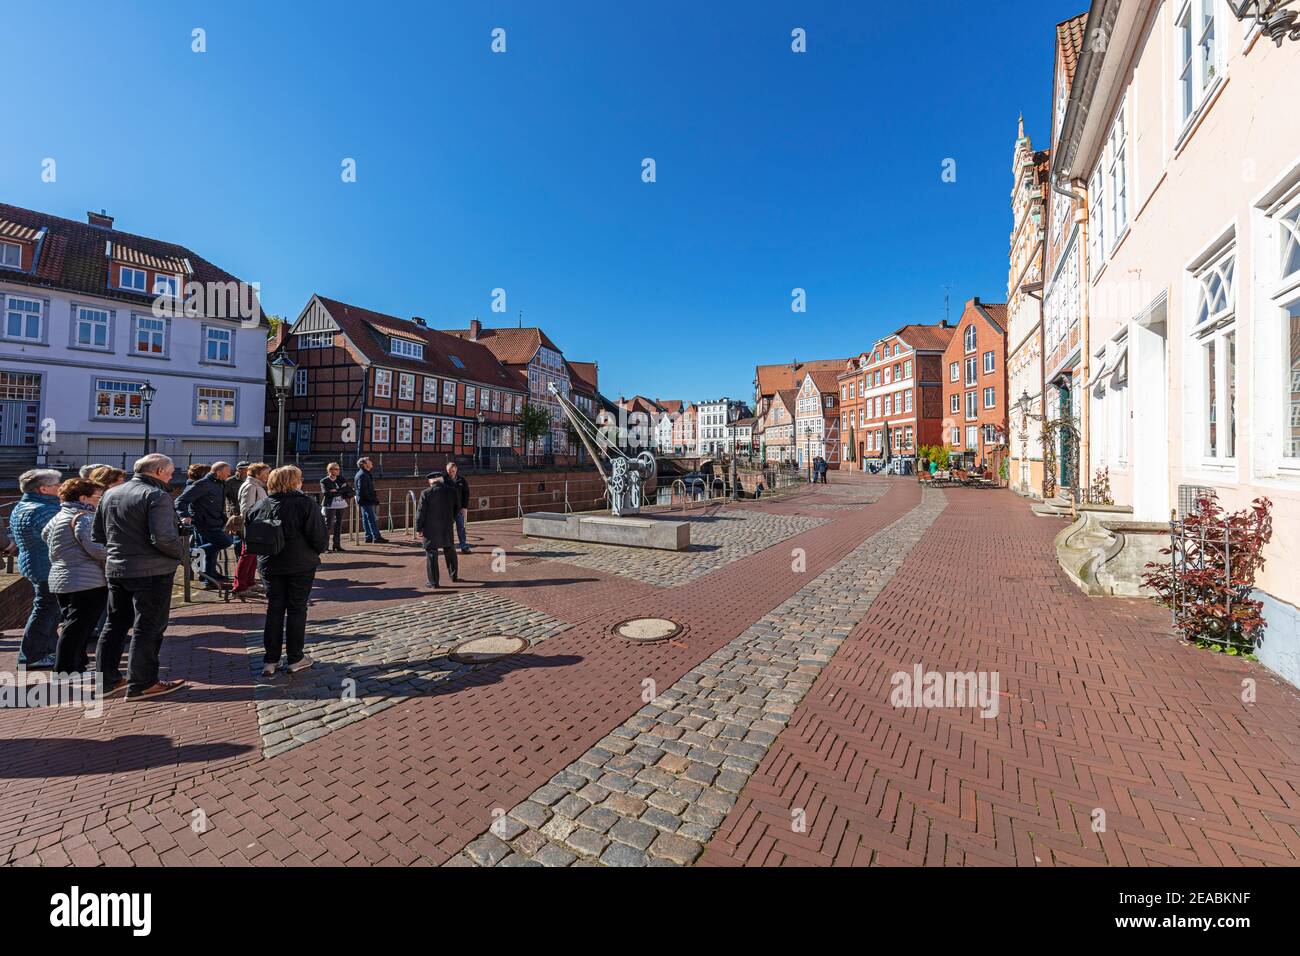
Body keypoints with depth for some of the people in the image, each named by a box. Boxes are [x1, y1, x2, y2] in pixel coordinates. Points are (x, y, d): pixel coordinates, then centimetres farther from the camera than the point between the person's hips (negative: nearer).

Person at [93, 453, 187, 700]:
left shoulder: (110, 493, 10)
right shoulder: (156, 495, -17)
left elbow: (98, 534, 15)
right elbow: (163, 537, -25)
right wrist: (181, 553, -8)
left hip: (115, 569, 8)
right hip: (152, 571, -8)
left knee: (115, 624, 19)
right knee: (147, 627, 1)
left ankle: (106, 679, 27)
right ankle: (142, 684, 8)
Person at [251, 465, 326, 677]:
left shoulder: (260, 506, 2)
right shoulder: (306, 504, -14)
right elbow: (318, 536, -15)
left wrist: (266, 554, 19)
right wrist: (315, 553, 4)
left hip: (270, 565, 4)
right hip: (301, 565, -4)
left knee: (274, 610, 13)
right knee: (297, 609, 6)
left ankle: (270, 660, 16)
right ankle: (295, 659, 13)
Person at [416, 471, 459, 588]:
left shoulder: (426, 493, -11)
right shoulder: (451, 491, -1)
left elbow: (421, 512, -10)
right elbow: (457, 507, 9)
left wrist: (419, 528, -1)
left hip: (431, 529, -3)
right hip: (447, 528, 3)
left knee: (431, 554, 4)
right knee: (450, 552, 19)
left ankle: (433, 582, 6)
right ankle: (454, 576, 26)